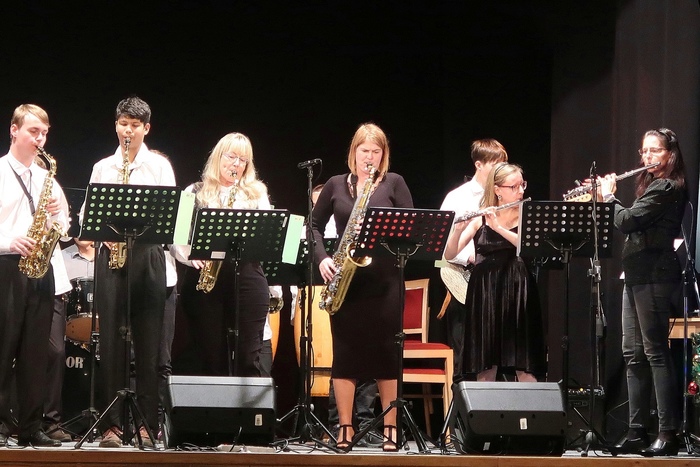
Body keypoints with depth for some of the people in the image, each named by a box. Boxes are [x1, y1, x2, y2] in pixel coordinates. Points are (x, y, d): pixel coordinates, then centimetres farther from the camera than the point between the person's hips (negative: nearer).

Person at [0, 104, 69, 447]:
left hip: (40, 269, 5)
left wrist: (58, 215, -1)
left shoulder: (47, 178, 17)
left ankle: (31, 428, 7)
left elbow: (65, 231, 19)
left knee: (35, 352, 4)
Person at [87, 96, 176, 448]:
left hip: (147, 253, -1)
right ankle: (113, 423, -1)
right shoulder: (102, 168, 15)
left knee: (148, 342, -3)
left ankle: (147, 423, 0)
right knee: (111, 340, -3)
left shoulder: (159, 166, 9)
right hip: (110, 252, 1)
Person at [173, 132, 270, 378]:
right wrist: (191, 256, -11)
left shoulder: (257, 194, 16)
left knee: (248, 359, -6)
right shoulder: (195, 192, 13)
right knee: (212, 359, 1)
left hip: (246, 277, 0)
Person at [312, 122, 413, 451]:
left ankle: (390, 429, 5)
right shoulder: (336, 185, 9)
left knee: (386, 352, 0)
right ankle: (345, 427, 7)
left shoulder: (393, 183, 4)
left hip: (383, 278, -1)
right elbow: (315, 225, 12)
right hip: (345, 279, 2)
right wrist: (322, 258, -4)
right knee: (345, 351, 2)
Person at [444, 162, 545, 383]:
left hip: (517, 293, -1)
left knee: (525, 367, -3)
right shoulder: (479, 219, 5)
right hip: (484, 295, 1)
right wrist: (458, 229, -19)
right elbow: (449, 255, -1)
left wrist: (499, 228, -22)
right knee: (485, 368, 2)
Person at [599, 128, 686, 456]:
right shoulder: (653, 186, 19)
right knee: (633, 354, 9)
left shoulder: (666, 187, -11)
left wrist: (608, 196, -2)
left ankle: (668, 434, -12)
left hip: (653, 277, -10)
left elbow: (628, 221, -18)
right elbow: (629, 225, 23)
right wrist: (605, 198, 14)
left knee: (655, 352, -11)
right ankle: (637, 432, 12)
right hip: (637, 276, 10)